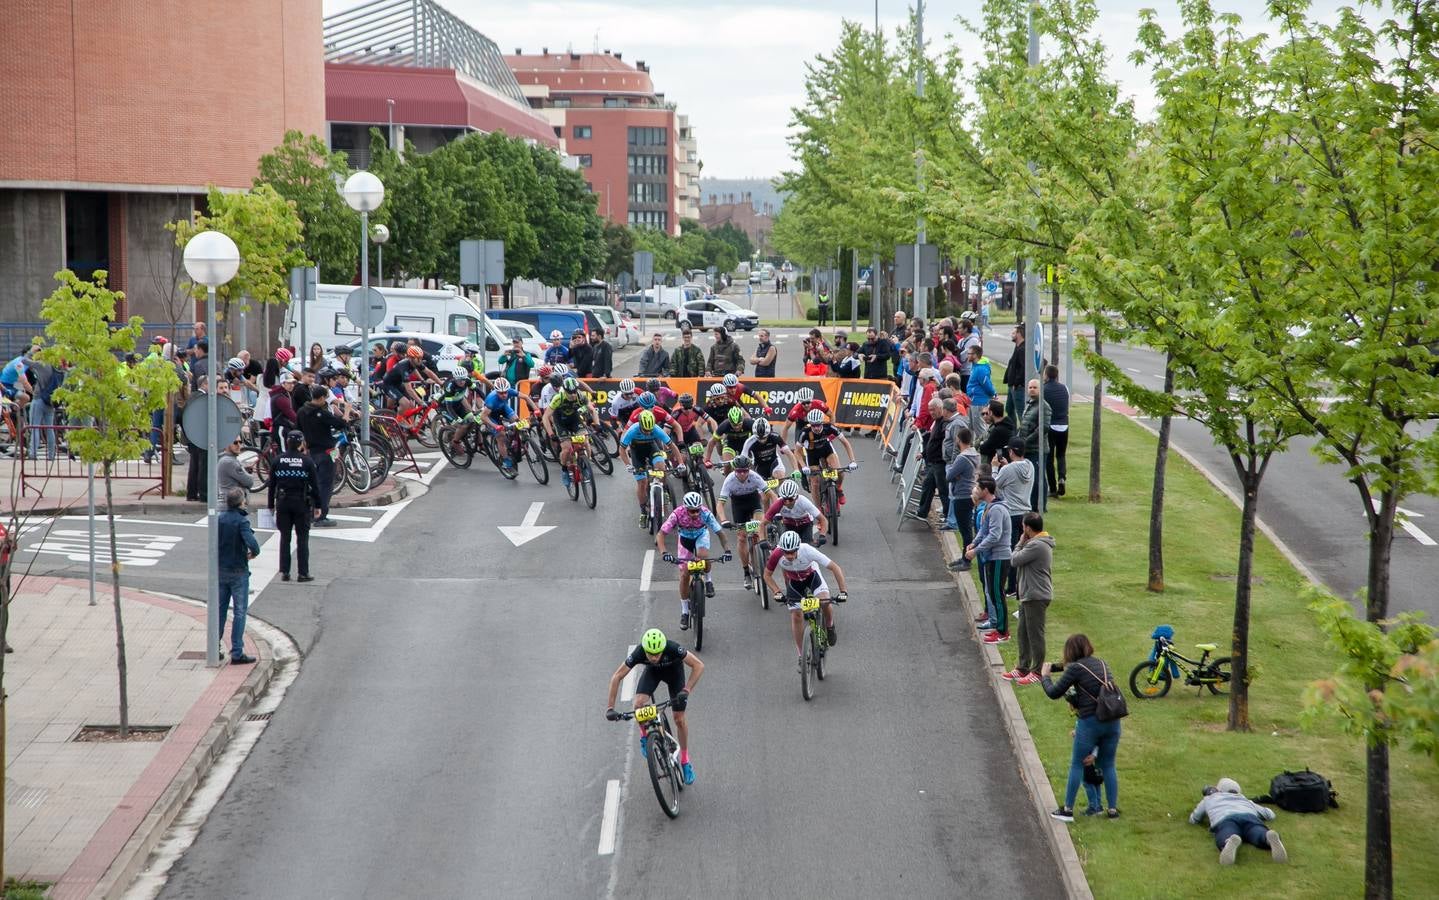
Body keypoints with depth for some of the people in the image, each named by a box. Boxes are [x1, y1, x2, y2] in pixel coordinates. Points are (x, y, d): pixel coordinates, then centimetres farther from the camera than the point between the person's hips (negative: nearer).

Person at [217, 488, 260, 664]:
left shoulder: (219, 519, 1)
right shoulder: (241, 521, -17)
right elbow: (252, 544, -28)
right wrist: (254, 553, -8)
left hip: (220, 570, 6)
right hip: (238, 571, -6)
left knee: (220, 609, 16)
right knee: (240, 612, 1)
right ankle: (237, 653, 0)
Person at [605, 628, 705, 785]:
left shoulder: (672, 649, -41)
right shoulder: (638, 653, -36)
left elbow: (699, 666, -35)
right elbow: (616, 677, -27)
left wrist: (686, 691, -44)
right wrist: (610, 708, -31)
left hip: (673, 669, -1)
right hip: (652, 671, 1)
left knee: (679, 718, -3)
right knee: (639, 704, -24)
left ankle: (685, 761, 16)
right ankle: (645, 736, 6)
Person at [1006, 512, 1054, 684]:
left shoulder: (1036, 546, -22)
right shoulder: (1038, 543, 13)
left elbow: (1014, 560, -15)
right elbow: (1017, 561, 15)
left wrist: (1020, 544, -5)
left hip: (1036, 597, -11)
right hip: (1028, 595, 11)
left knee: (1035, 634, -2)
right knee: (1024, 633, 17)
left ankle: (1037, 672, 5)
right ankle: (1022, 667, 27)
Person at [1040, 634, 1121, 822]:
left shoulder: (1075, 668, -8)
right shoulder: (1102, 663, 10)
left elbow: (1053, 693, -4)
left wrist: (1044, 676, 13)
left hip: (1090, 722, -5)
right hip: (1113, 721, 5)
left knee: (1076, 765, 8)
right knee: (1108, 766, 17)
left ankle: (1068, 810, 12)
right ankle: (1113, 809, 19)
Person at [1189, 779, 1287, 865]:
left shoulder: (1208, 799, 41)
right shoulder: (1244, 799, 45)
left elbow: (1193, 820, 52)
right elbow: (1270, 815, 49)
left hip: (1224, 820, -2)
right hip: (1249, 817, 2)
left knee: (1225, 841, -33)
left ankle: (1232, 842, -70)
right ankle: (1271, 838, -63)